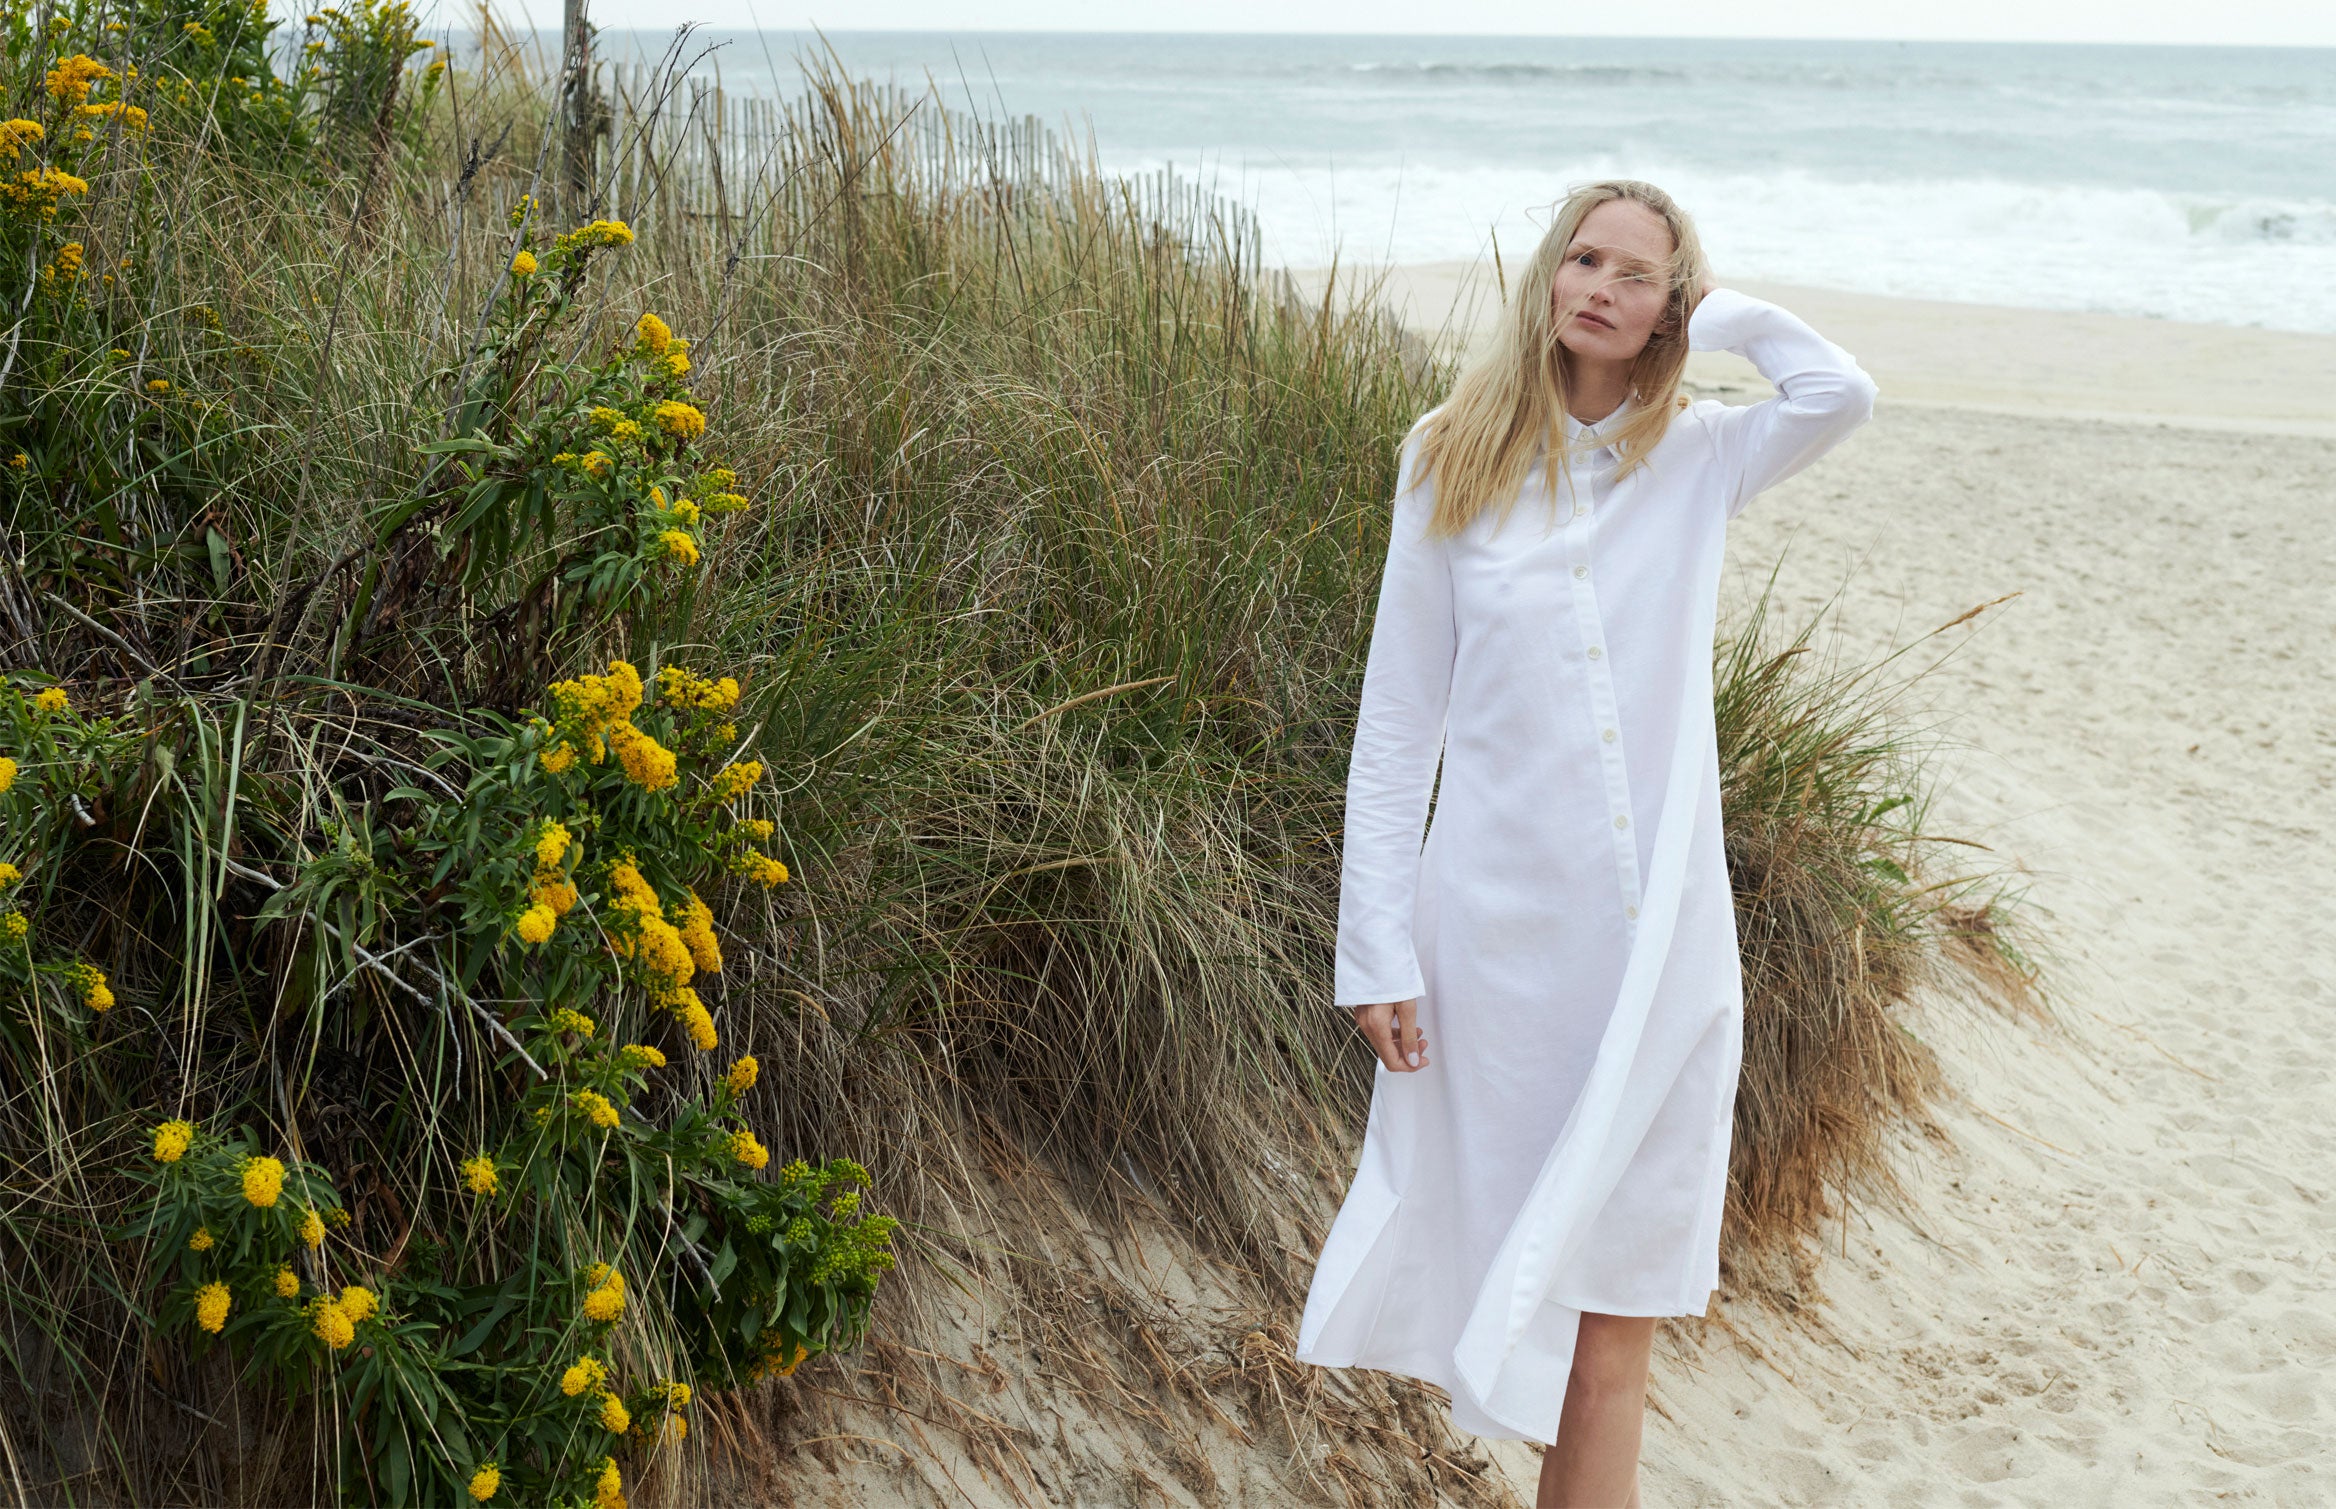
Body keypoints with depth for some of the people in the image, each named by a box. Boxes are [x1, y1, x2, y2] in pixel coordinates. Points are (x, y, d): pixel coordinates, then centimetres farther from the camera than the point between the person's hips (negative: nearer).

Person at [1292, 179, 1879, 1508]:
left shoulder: (1702, 460, 5)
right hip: (1499, 922, 0)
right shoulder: (1456, 462, 4)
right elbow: (1397, 721, 2)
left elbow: (1842, 393, -19)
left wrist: (1720, 311, 0)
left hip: (1659, 934, 0)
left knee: (1614, 1299, 4)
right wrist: (1379, 949, -4)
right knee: (1508, 1236, 8)